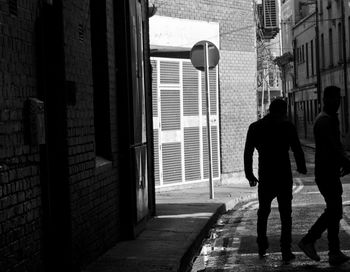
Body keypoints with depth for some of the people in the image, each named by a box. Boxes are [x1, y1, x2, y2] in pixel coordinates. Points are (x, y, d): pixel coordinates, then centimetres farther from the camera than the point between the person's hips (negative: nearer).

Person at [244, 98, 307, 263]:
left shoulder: (255, 127, 3)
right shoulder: (287, 126, -5)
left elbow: (248, 153, 5)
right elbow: (297, 150, -5)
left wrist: (249, 175, 14)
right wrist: (301, 168, 12)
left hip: (265, 178, 2)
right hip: (284, 177, -2)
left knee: (263, 212, 19)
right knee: (285, 214, 5)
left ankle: (262, 248, 17)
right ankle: (286, 252, 0)